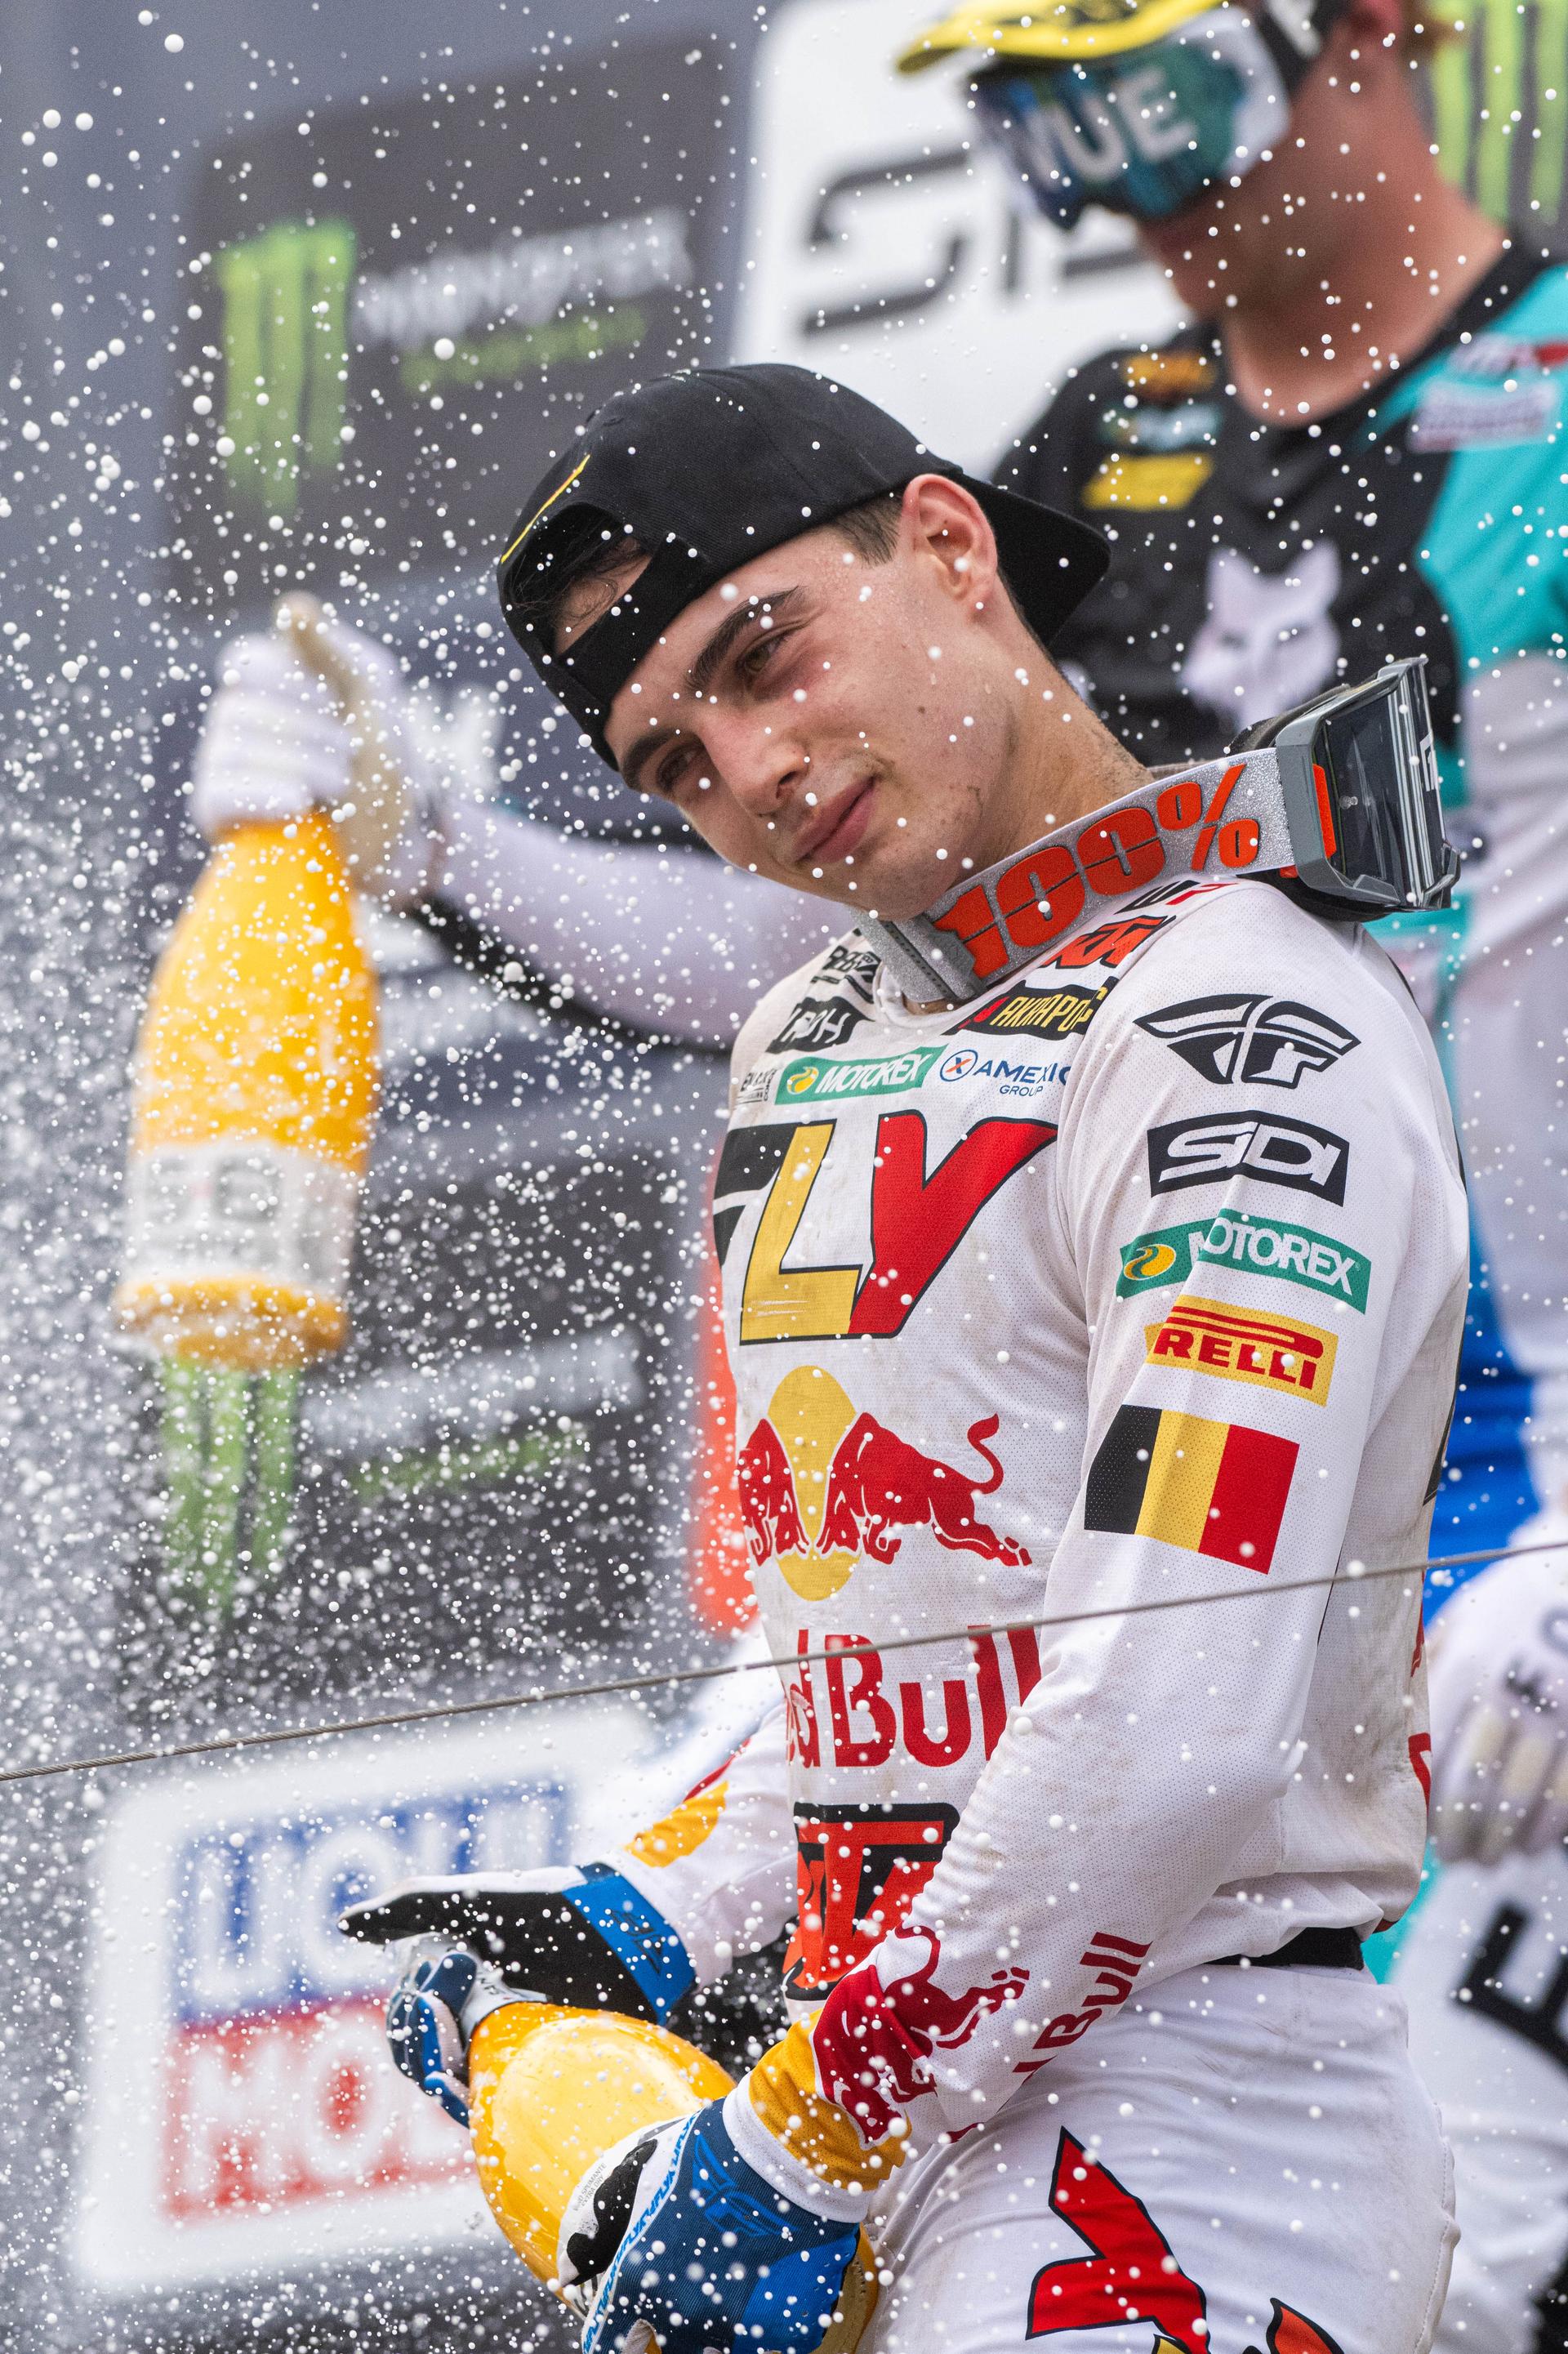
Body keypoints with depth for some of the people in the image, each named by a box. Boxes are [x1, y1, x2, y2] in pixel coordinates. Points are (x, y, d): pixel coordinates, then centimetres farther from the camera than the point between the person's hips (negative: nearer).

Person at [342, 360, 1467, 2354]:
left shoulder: (1243, 1029, -13)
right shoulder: (812, 1045, 16)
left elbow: (1188, 1736, -21)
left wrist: (803, 2152, -16)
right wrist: (653, 1920, 12)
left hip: (1192, 2170, -9)